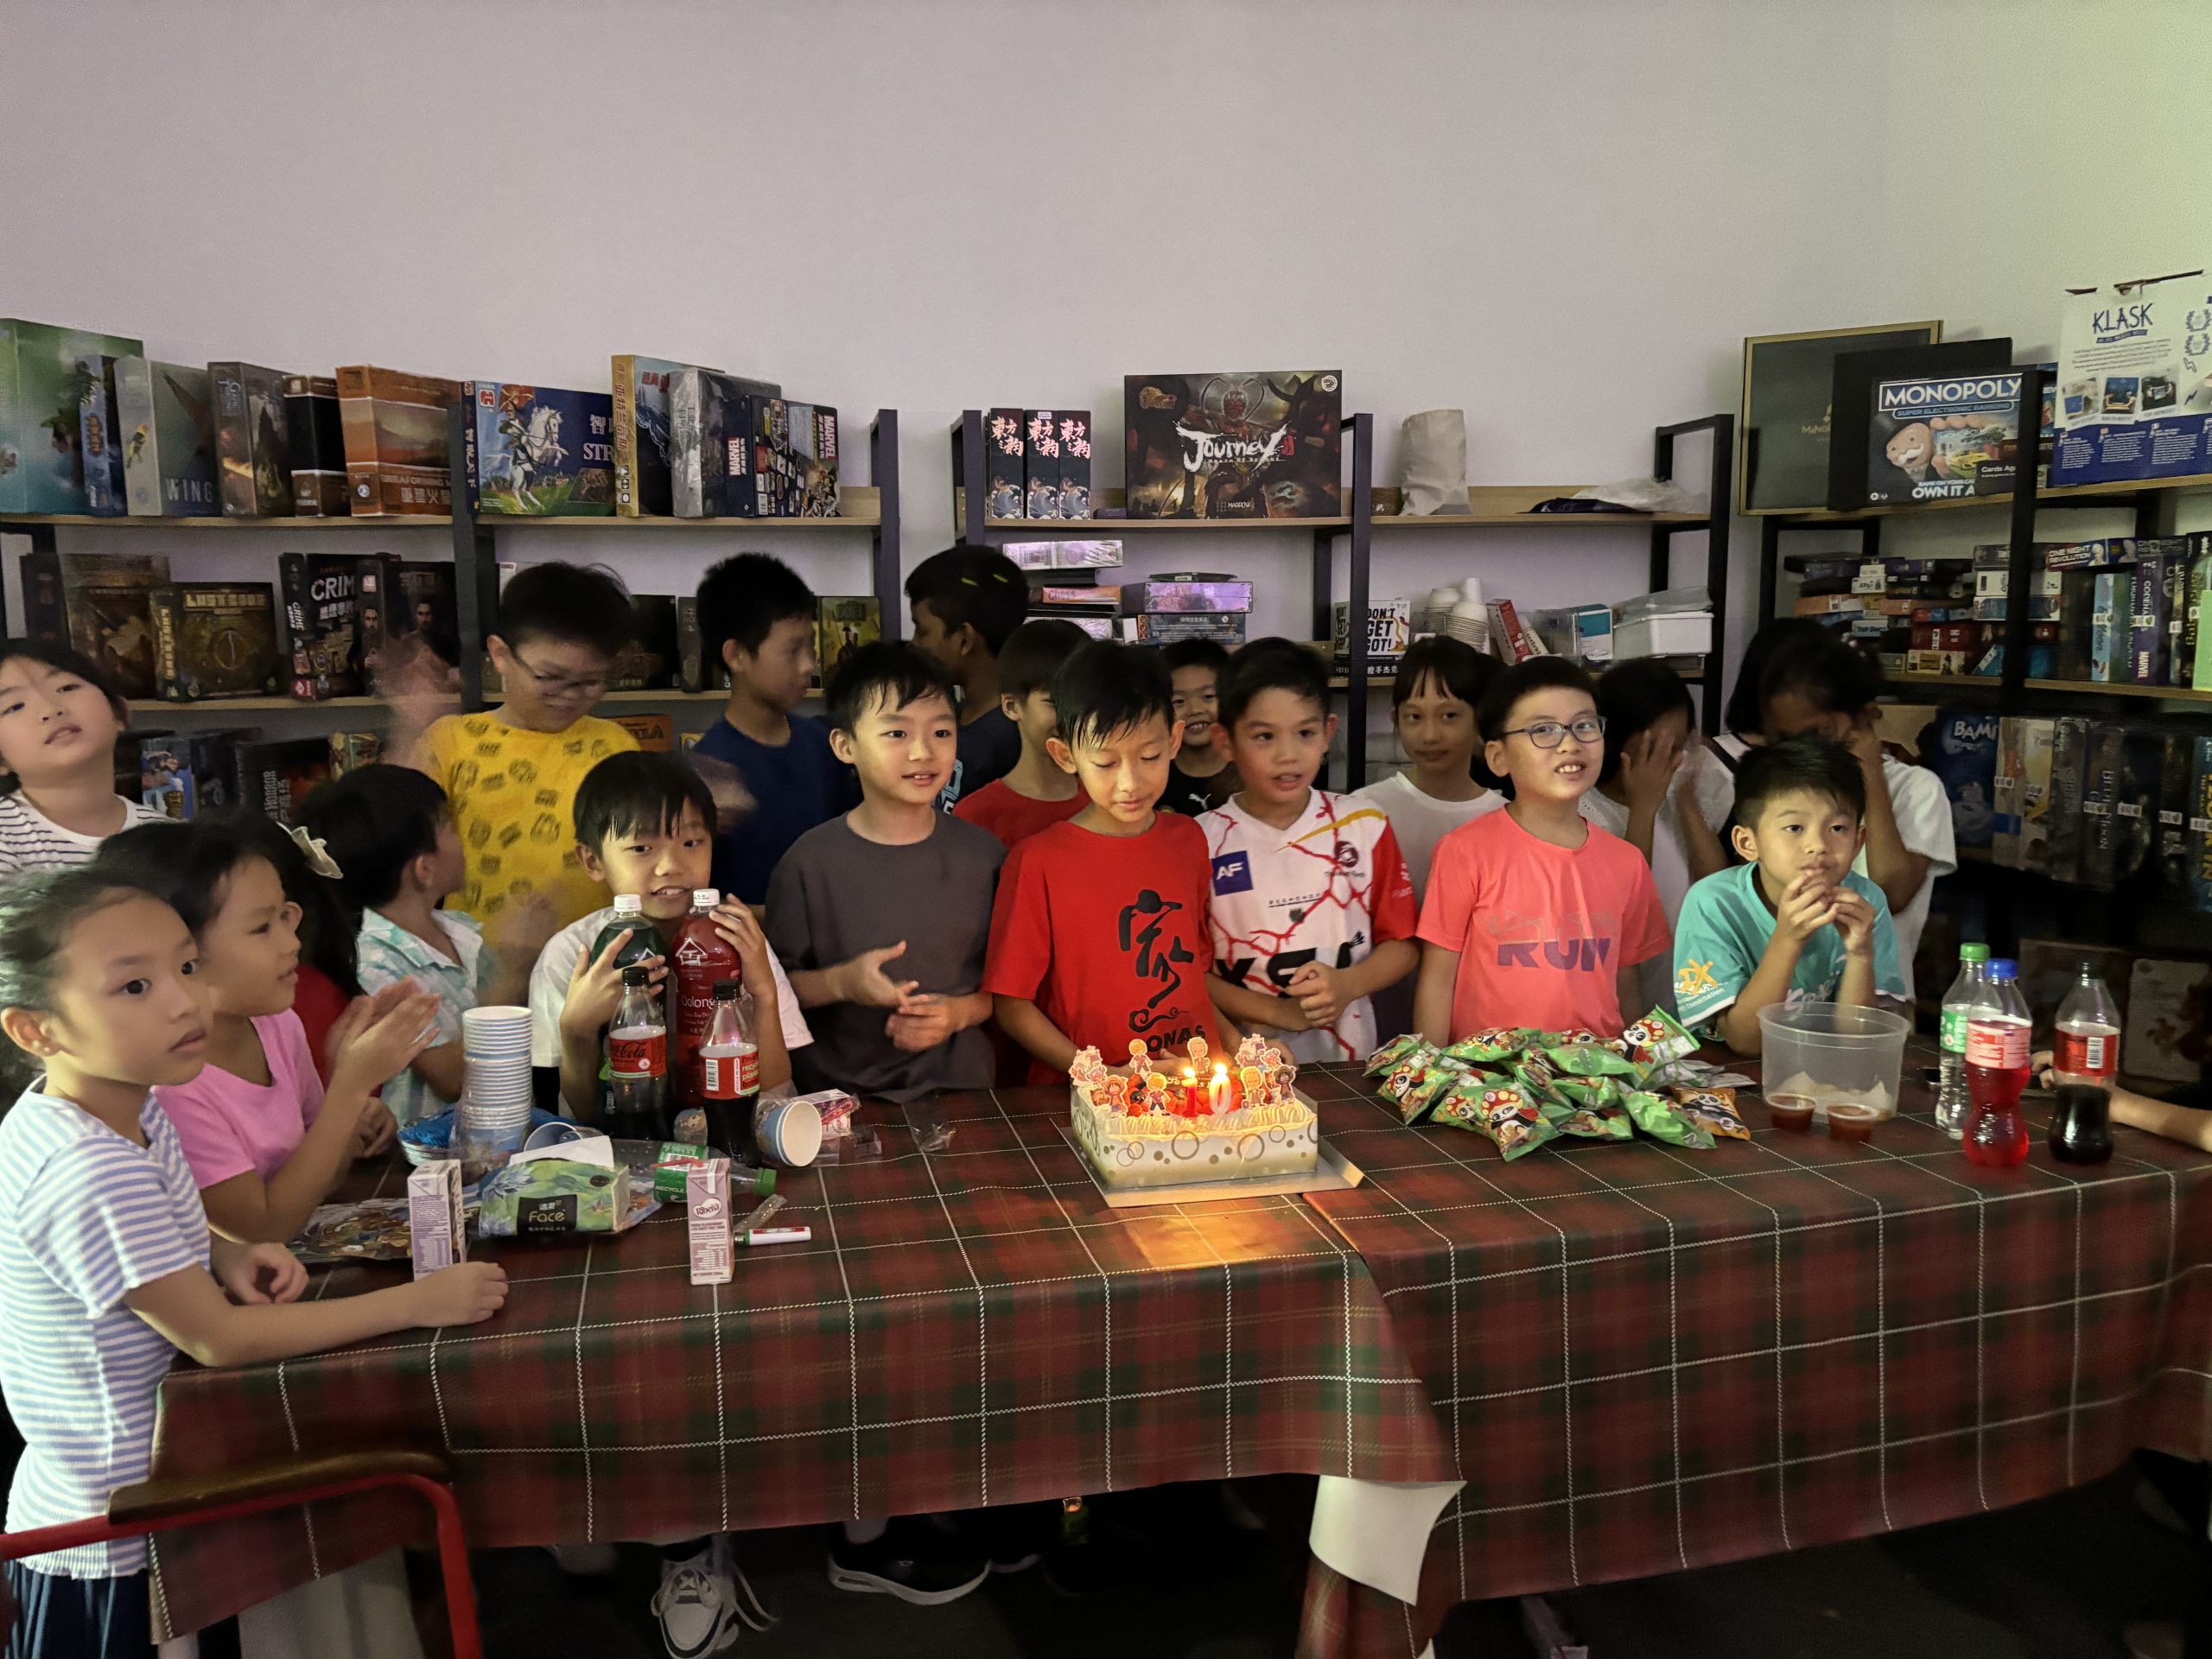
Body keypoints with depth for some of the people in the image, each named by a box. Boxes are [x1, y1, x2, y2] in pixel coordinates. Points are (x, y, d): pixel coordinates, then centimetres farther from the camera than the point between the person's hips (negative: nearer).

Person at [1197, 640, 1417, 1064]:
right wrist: (1274, 1011, -9)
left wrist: (1348, 984, -8)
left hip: (1348, 1061, 3)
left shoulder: (1365, 827, 4)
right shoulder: (1202, 842, -2)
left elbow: (1401, 944, 10)